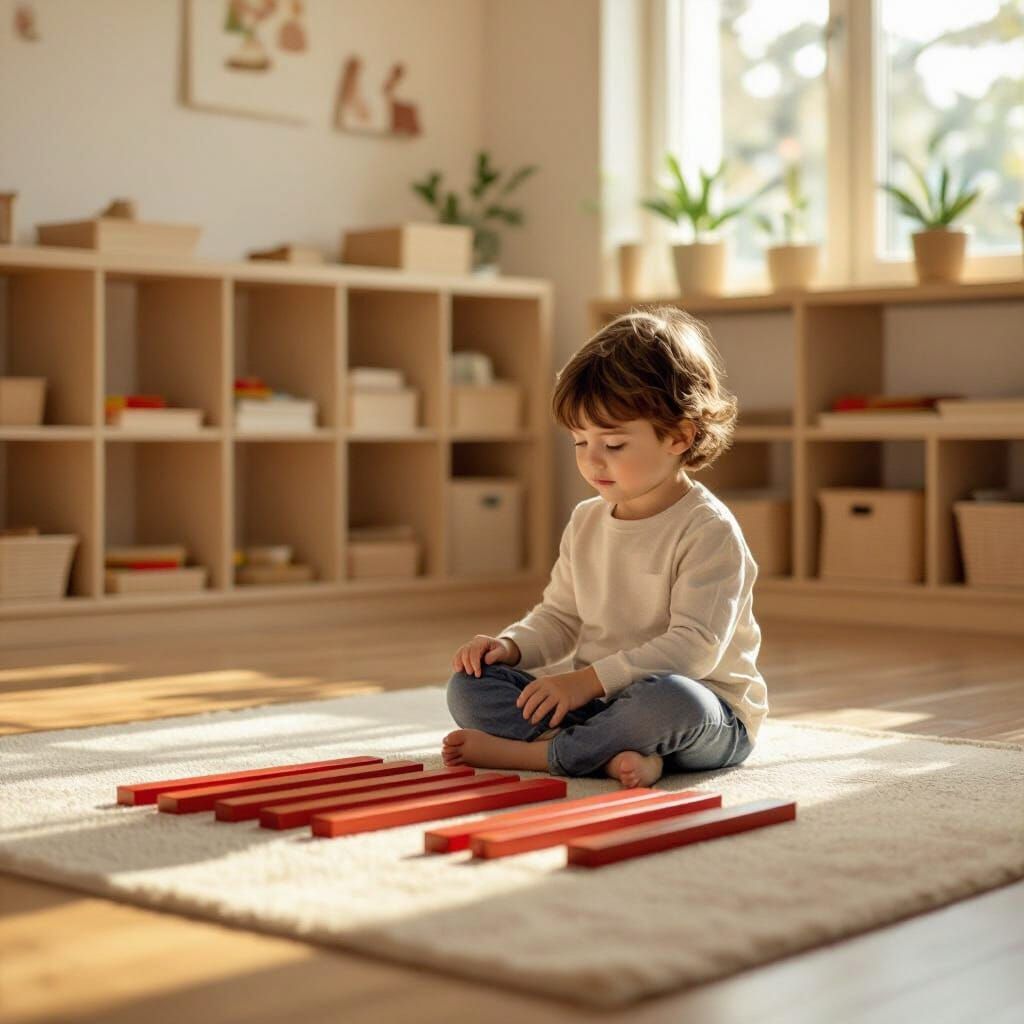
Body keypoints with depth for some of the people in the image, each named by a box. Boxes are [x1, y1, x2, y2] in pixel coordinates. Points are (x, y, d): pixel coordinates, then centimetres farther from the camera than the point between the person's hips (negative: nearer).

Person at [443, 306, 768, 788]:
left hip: (701, 713, -6)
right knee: (469, 687, -10)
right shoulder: (586, 522, 10)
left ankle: (532, 753, -25)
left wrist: (590, 679, -28)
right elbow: (559, 617, 20)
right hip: (597, 700, 7)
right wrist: (509, 646, -2)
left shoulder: (708, 531, -13)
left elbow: (693, 647, -21)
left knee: (671, 699, -42)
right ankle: (612, 753, -28)